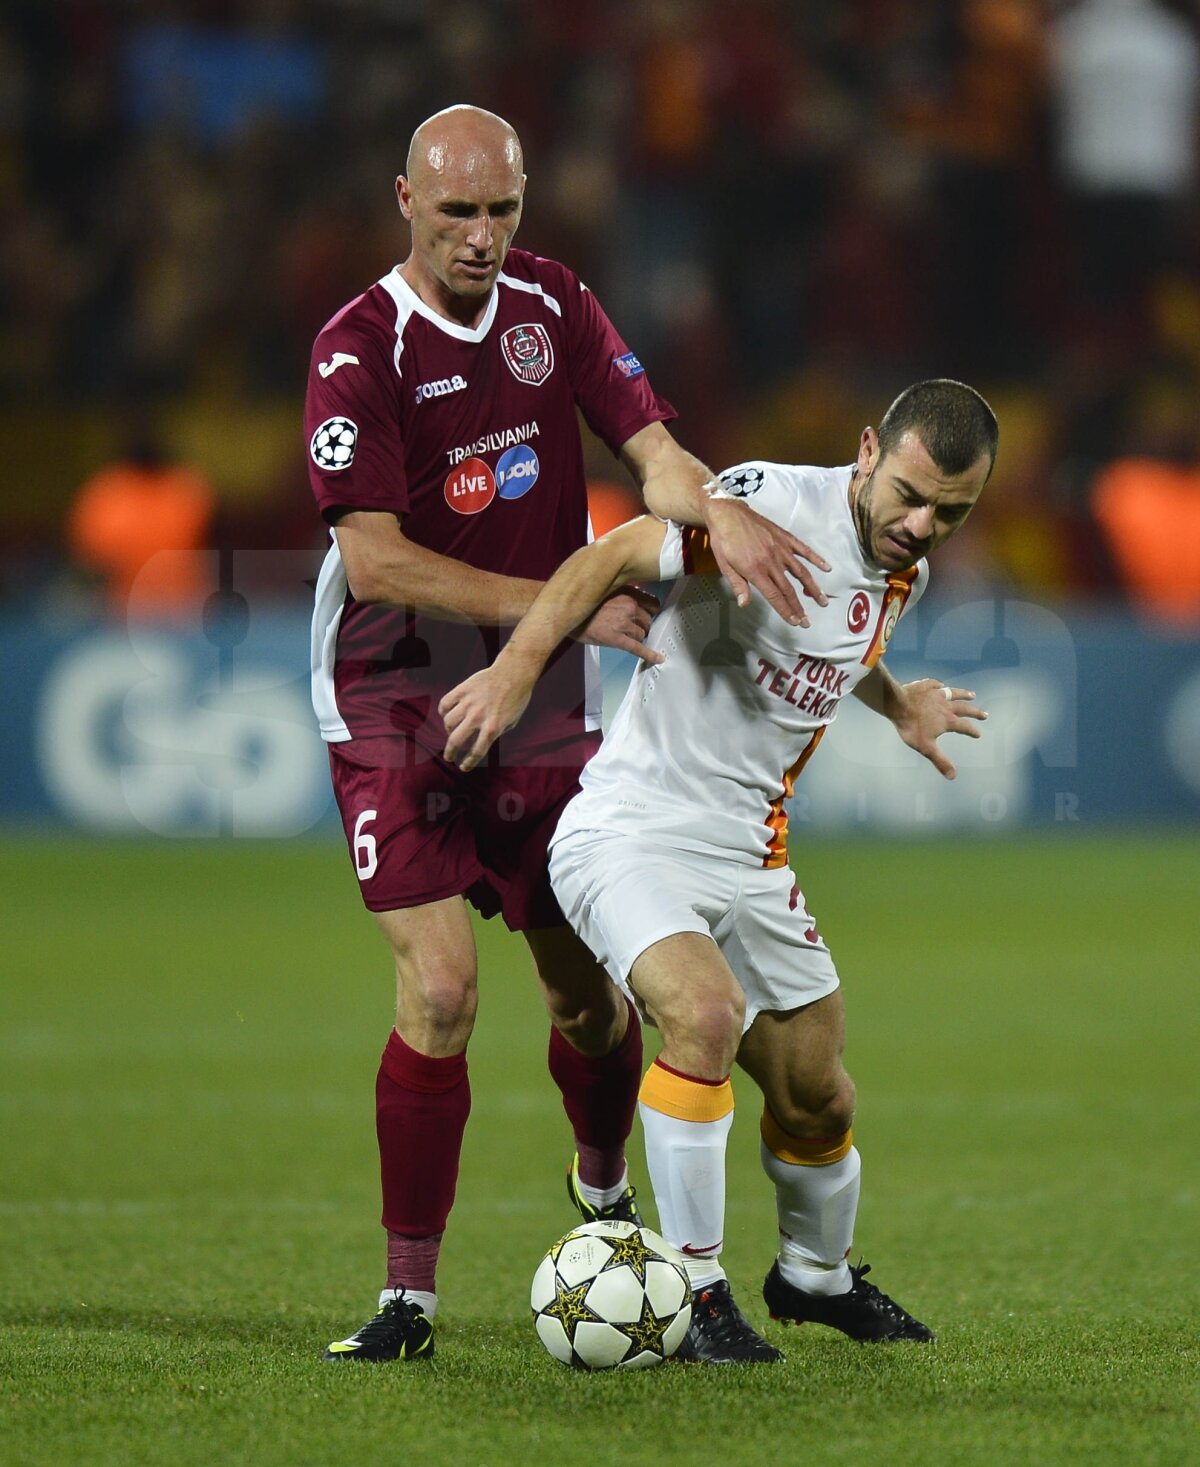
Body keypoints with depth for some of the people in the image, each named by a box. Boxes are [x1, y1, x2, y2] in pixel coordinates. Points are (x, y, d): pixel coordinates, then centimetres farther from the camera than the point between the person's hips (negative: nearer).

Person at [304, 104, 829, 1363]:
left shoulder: (551, 305, 2)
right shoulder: (359, 351, -15)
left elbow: (648, 444, -3)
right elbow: (374, 559, -21)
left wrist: (715, 507, -27)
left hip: (543, 704, 5)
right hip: (395, 706, -5)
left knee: (589, 990, 10)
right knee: (439, 990, -17)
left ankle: (604, 1188, 41)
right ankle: (409, 1297, -6)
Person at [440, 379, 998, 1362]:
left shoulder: (905, 570, 6)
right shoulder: (773, 504, -20)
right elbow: (612, 558, -21)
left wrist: (896, 702, 33)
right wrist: (516, 668, -30)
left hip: (751, 855, 7)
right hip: (630, 831, -7)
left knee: (818, 1098, 11)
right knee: (708, 1013, -31)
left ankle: (817, 1275, 41)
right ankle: (691, 1289, -17)